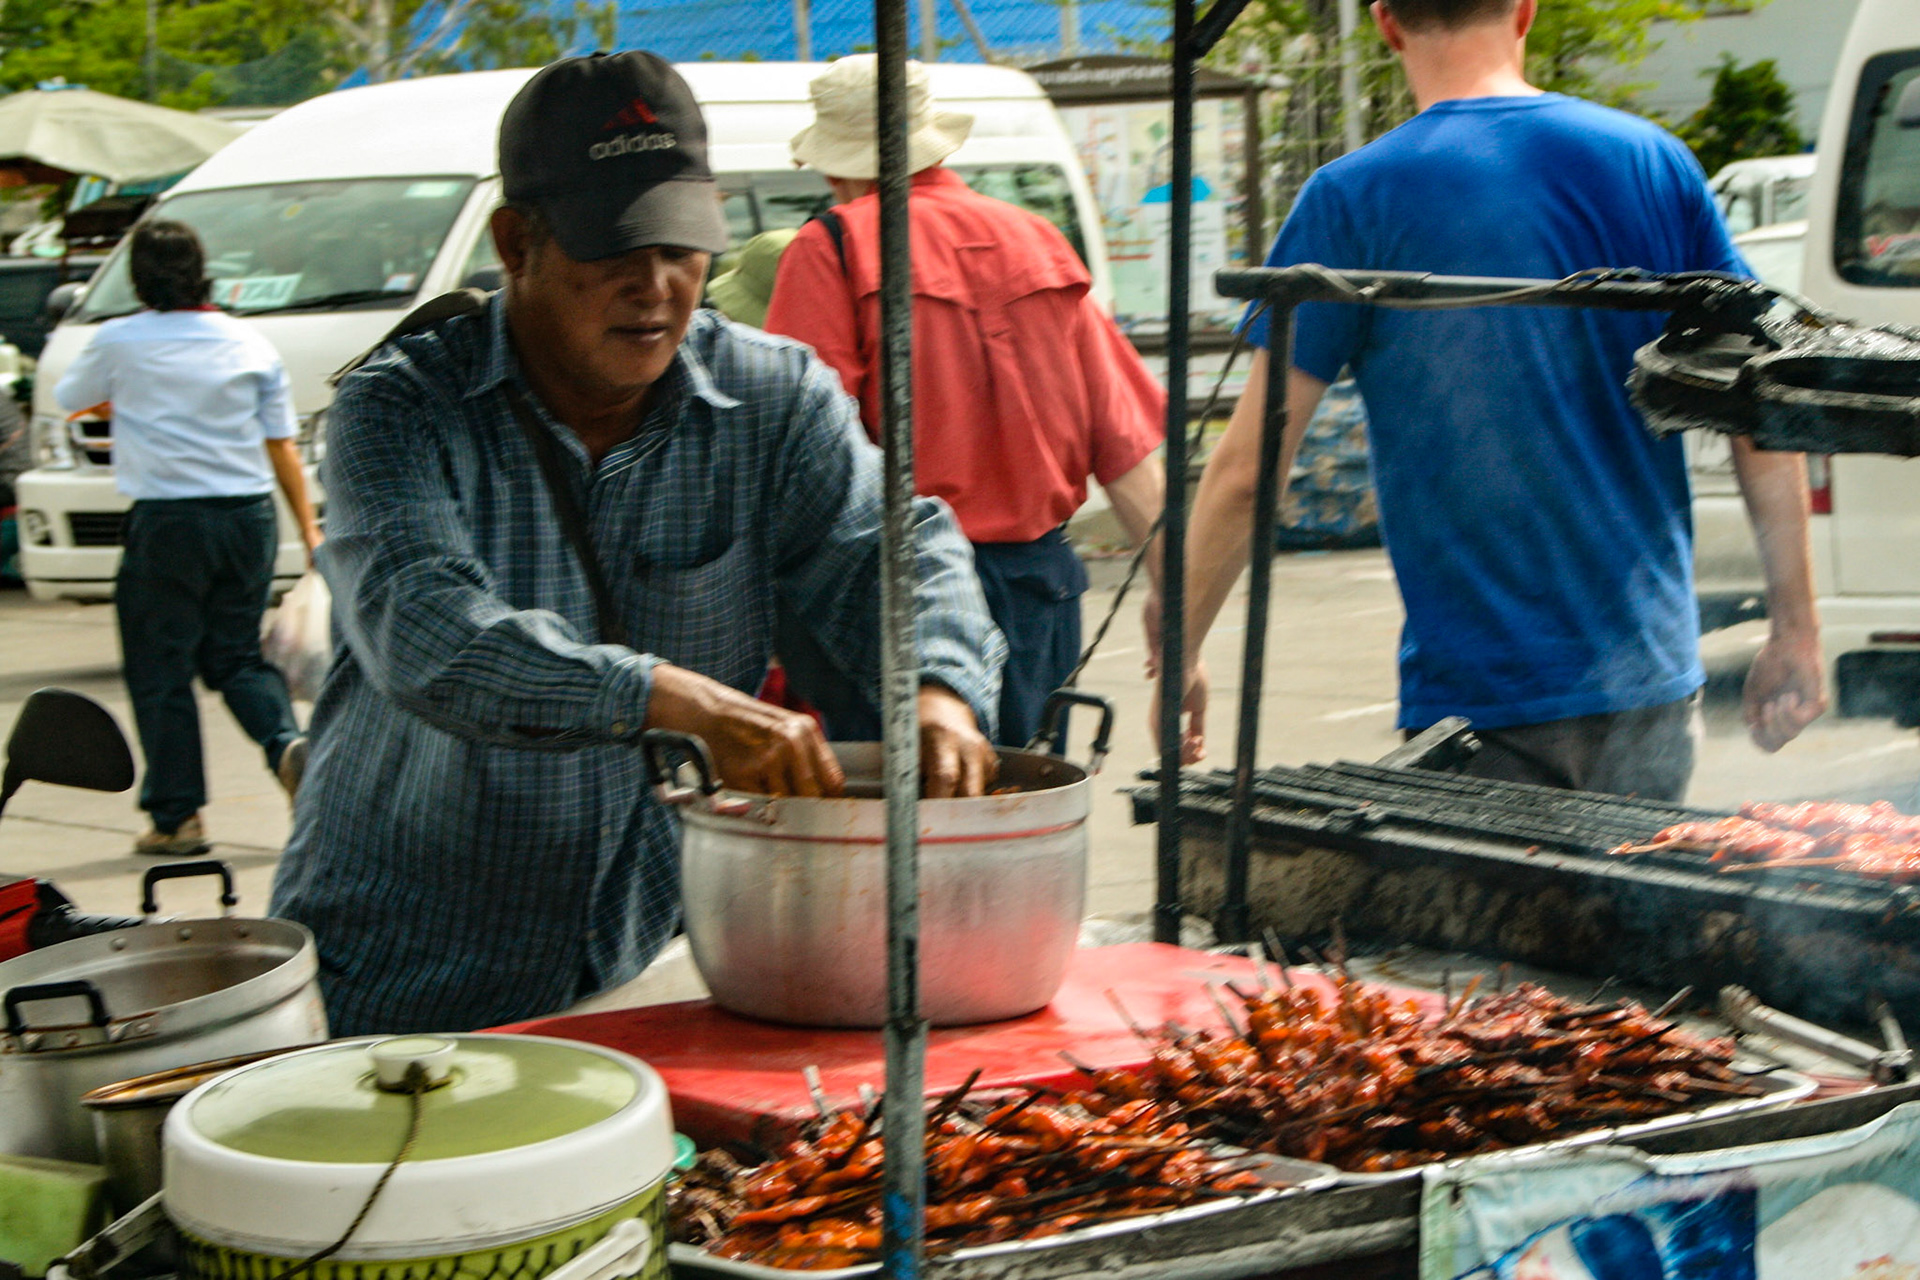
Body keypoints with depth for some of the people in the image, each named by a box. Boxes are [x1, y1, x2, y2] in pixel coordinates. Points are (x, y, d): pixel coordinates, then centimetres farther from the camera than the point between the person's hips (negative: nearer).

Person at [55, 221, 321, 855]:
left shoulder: (118, 344, -3)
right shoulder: (251, 345, 5)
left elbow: (68, 398, 16)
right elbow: (281, 446, 6)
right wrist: (309, 529, 10)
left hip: (168, 521, -4)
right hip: (250, 516, 4)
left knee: (160, 670, 6)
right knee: (236, 654, 17)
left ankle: (177, 815, 7)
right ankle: (287, 742, -9)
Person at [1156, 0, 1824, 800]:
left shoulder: (1353, 200, -7)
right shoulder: (1655, 161, 2)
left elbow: (1246, 471, -7)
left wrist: (1179, 655, 6)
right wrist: (1795, 629, 13)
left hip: (1473, 691, -3)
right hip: (1647, 677, 3)